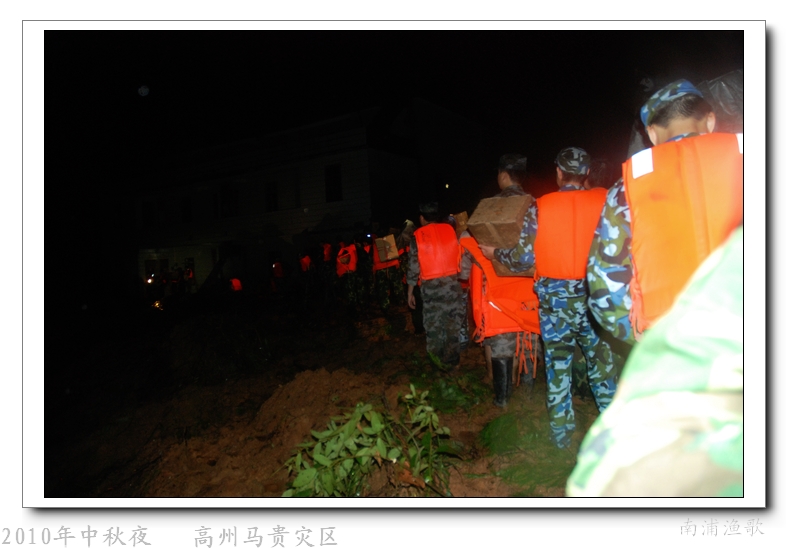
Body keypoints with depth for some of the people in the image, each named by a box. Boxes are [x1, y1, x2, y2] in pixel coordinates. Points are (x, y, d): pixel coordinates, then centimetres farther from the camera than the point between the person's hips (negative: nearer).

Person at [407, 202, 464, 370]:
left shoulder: (418, 236, 1)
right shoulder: (450, 231, 7)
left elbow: (413, 267, 0)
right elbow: (461, 257, 4)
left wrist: (410, 292, 7)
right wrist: (460, 277, 11)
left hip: (431, 286, -2)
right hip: (452, 283, 2)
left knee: (433, 324, 9)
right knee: (452, 323, 8)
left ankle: (437, 361, 12)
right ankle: (452, 361, 13)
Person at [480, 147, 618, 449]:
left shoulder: (540, 207, -5)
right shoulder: (603, 201, -2)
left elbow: (524, 258, -6)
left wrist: (495, 253, 10)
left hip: (555, 298, 0)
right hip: (594, 295, 1)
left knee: (557, 364, 10)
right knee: (602, 360, 12)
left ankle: (561, 432, 19)